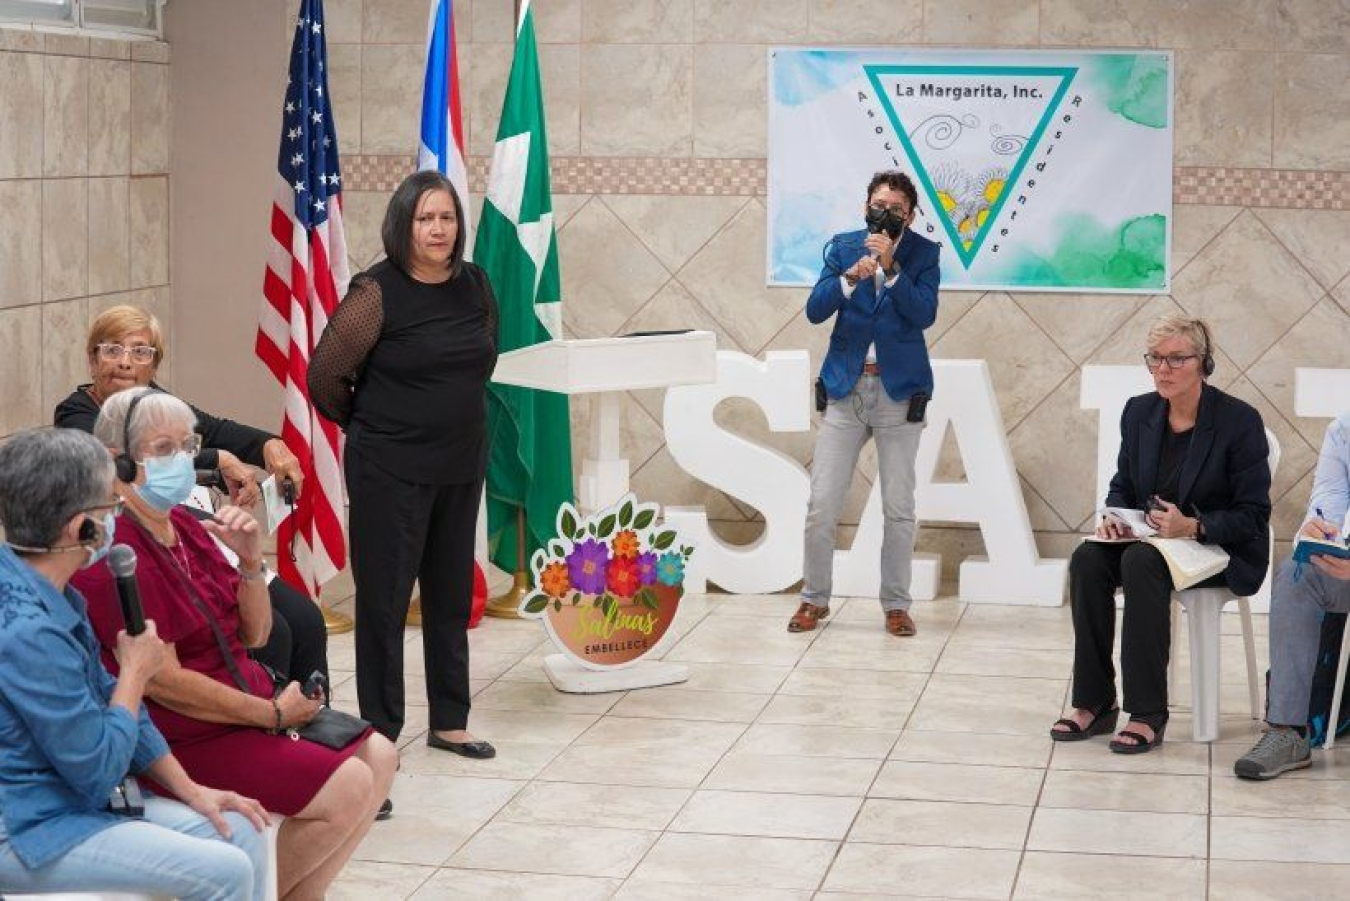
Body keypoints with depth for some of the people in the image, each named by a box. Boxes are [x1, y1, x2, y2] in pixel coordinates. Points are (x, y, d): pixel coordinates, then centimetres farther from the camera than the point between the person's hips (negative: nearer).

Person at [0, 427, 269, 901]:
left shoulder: (52, 594, 5)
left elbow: (106, 701, 15)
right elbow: (98, 771, -21)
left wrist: (189, 789, 10)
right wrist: (136, 672, -7)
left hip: (70, 796, 10)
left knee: (242, 832, 4)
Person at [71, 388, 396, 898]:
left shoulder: (186, 526, 10)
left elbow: (253, 635, 13)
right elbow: (163, 682, -22)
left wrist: (250, 563, -6)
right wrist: (274, 715, -14)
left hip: (249, 706, 10)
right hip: (182, 738, -10)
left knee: (378, 755, 3)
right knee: (347, 788, -18)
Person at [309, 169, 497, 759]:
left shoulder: (476, 285, 4)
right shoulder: (378, 293, -14)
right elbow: (325, 376, -8)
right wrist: (370, 427, 6)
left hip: (462, 467, 6)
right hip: (390, 472, -6)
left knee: (452, 598, 14)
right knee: (383, 600, 1)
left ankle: (449, 723, 25)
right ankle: (380, 731, 10)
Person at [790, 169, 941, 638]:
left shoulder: (923, 253, -1)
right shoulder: (844, 246, 3)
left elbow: (924, 315, -13)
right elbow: (815, 310, -6)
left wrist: (890, 267, -22)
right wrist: (851, 276, -22)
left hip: (900, 392, -1)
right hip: (845, 388, 1)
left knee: (899, 507, 5)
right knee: (821, 504, 0)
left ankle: (896, 604, 16)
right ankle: (815, 598, 15)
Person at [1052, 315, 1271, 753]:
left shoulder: (1240, 421, -12)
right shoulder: (1139, 412, 4)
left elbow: (1252, 515, -11)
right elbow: (1122, 483, 16)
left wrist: (1192, 526, -26)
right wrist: (1113, 518, -7)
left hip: (1222, 550, -5)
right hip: (1148, 538, 5)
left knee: (1142, 562, -35)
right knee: (1087, 559, -25)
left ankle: (1148, 714, -29)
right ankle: (1093, 704, -20)